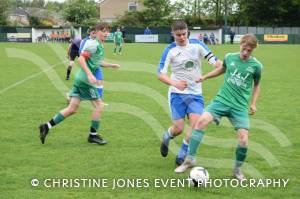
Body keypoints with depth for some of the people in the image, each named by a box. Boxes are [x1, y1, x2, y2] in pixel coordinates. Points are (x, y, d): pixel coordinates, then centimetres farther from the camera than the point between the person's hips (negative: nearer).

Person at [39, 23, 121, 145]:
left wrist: (111, 65, 34)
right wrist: (90, 75, -29)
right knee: (98, 105, -2)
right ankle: (93, 135, 7)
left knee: (72, 109, 7)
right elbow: (81, 58, -23)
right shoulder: (94, 44, -13)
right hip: (85, 80, -9)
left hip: (80, 79, 9)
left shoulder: (100, 46, 17)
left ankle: (47, 126, 8)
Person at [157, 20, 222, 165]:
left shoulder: (197, 45, 0)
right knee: (178, 128, -5)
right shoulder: (170, 50, -6)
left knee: (196, 124, -13)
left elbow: (214, 60, -2)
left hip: (196, 93, 2)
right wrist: (174, 83, -30)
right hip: (177, 93, -2)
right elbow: (160, 74, -11)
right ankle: (166, 138, 32)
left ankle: (182, 156, 5)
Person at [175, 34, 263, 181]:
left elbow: (256, 85, 15)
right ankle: (190, 159, -9)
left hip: (240, 107, -1)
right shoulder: (229, 57, 2)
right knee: (201, 121, -21)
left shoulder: (256, 66, -2)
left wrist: (253, 103, 6)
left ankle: (237, 170, 14)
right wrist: (205, 77, 20)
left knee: (243, 140, -13)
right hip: (222, 100, 1)